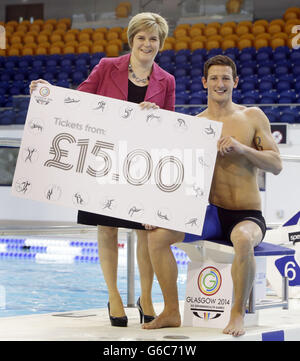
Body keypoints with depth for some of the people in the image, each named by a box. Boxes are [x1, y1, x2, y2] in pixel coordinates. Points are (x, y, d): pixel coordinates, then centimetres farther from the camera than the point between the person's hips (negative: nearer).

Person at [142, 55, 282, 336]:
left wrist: (241, 148, -20)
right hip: (210, 214, 3)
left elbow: (276, 165, -4)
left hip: (247, 216, -3)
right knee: (157, 234, -19)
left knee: (243, 240, -38)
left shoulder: (252, 117, 1)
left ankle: (238, 313, -19)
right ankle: (171, 312, -6)